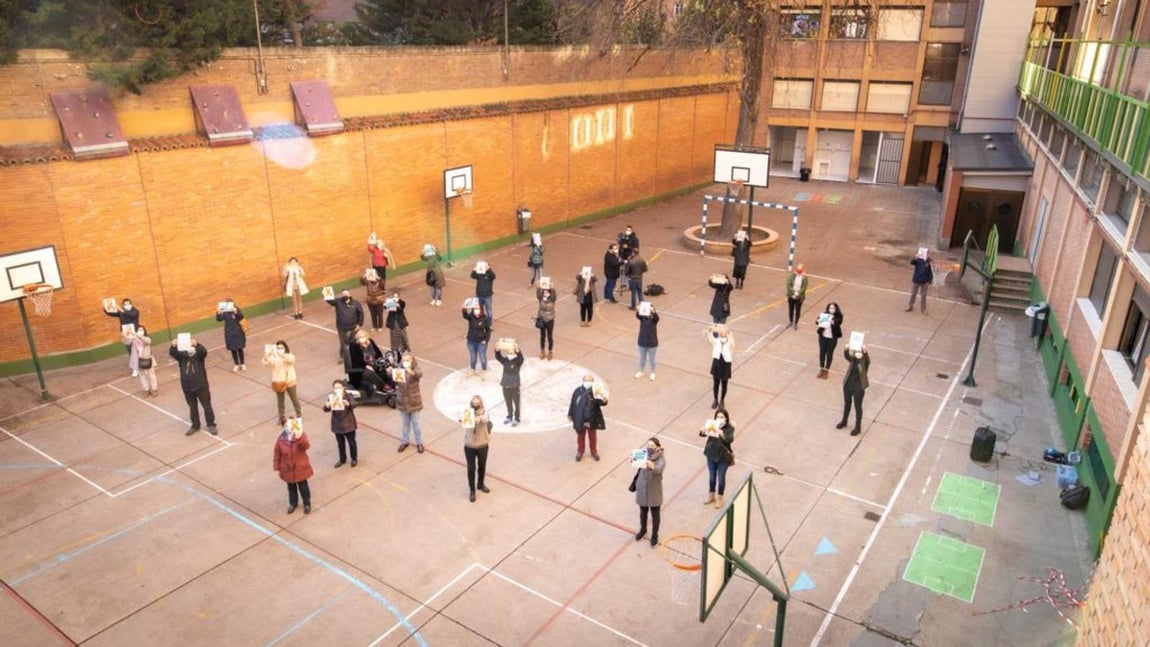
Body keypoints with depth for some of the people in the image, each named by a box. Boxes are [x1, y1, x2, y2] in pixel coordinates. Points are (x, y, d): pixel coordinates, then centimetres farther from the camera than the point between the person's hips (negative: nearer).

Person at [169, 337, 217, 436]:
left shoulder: (199, 355, -10)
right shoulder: (182, 356, -5)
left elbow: (204, 351, -33)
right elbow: (172, 353, -23)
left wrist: (197, 345, -54)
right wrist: (173, 346, -46)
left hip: (201, 386, -3)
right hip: (187, 388, 3)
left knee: (207, 406, 9)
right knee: (192, 407, 18)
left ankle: (211, 425, 25)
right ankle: (195, 425, 34)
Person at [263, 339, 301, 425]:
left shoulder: (289, 356, -15)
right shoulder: (273, 357, -9)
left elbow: (291, 359, -40)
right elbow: (266, 363, -25)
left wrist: (281, 354, -55)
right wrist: (266, 354, -44)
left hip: (289, 382, -2)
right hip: (278, 383, 2)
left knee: (294, 399, 16)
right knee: (280, 401, 15)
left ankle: (299, 415, 36)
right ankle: (281, 418, 31)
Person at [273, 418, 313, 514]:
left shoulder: (301, 436, -20)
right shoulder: (281, 439, -13)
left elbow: (306, 446, -43)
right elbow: (277, 454, -2)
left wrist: (299, 437, -62)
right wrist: (277, 467, 2)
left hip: (300, 468, -2)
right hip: (287, 470, 2)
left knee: (303, 487, 16)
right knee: (291, 487, 23)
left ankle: (307, 504, 38)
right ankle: (293, 503, 47)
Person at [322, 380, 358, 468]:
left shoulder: (347, 395, -14)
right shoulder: (331, 396, -6)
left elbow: (354, 404, -30)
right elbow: (325, 409, -13)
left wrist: (347, 403, -53)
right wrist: (327, 405, -38)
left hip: (348, 424, -3)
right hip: (337, 424, 3)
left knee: (351, 442, 12)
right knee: (340, 443, 18)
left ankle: (354, 459, 30)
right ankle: (342, 459, 36)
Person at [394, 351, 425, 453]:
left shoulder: (415, 369, -17)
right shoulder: (399, 369, -5)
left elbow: (420, 374, -40)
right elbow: (394, 381, -4)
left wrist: (412, 373, -63)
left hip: (414, 401, -3)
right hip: (402, 401, 3)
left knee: (415, 423, 11)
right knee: (404, 423, 18)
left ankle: (419, 442, 27)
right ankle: (405, 441, 35)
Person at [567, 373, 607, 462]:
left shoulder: (595, 392, -18)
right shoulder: (578, 391, -14)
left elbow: (603, 403, -30)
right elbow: (573, 403, -2)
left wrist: (604, 400, -55)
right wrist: (570, 414, 7)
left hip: (592, 420, -1)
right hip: (580, 420, 1)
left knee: (593, 436, 20)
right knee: (581, 436, 21)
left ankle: (594, 451, 43)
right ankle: (580, 452, 43)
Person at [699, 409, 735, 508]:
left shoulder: (729, 428, -17)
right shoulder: (713, 426, -10)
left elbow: (730, 439, -34)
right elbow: (701, 433, -19)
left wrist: (720, 432, -50)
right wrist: (704, 429, -42)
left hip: (723, 457, -3)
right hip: (711, 455, 3)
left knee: (721, 478, 11)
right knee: (711, 477, 18)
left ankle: (719, 498, 31)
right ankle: (711, 496, 39)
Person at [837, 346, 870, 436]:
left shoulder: (865, 361, -14)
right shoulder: (852, 358, -4)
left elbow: (867, 359, -36)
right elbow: (846, 355, -23)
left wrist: (865, 352, -56)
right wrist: (846, 350, -45)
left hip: (859, 387, -4)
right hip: (847, 384, 4)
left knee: (858, 407, 9)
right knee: (847, 403, 22)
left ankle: (858, 427, 24)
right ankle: (844, 421, 42)